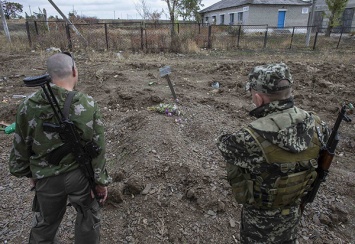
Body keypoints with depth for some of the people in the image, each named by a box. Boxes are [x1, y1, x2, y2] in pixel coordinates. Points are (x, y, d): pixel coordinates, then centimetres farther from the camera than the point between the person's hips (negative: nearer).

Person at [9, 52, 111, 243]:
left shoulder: (28, 105, -12)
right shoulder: (88, 105, -18)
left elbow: (20, 147, -2)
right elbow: (98, 149, -13)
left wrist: (30, 173, 15)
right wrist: (101, 180, -2)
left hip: (47, 177, 2)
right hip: (81, 174, -2)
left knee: (45, 222, 27)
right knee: (89, 217, 23)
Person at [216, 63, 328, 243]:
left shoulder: (251, 138, -39)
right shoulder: (315, 125, -19)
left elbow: (225, 146, -18)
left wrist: (222, 139, 4)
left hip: (261, 217, -5)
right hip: (293, 209, 5)